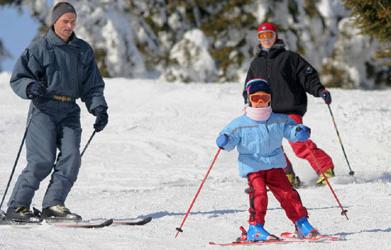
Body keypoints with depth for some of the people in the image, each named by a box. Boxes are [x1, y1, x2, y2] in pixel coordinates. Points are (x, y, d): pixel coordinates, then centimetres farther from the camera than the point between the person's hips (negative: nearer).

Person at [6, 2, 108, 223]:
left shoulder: (83, 51, 13)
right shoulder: (39, 48, 0)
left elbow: (92, 86, 16)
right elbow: (18, 78, 0)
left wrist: (99, 108, 1)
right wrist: (31, 88, -21)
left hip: (69, 111, 5)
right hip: (44, 109, -4)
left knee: (71, 156, -13)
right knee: (43, 159, -14)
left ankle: (53, 205, -9)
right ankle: (17, 206, -7)